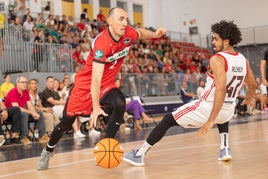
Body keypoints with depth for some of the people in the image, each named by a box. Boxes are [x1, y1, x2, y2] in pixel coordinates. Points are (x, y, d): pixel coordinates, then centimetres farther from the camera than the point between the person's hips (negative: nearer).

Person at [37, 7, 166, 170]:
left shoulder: (129, 33, -12)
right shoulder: (102, 43, -31)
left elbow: (140, 32, 15)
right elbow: (96, 78, -37)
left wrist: (155, 34, -5)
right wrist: (96, 107, -44)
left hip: (107, 84, 5)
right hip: (85, 84, -4)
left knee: (120, 103, -27)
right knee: (67, 122, 7)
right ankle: (48, 151, 35)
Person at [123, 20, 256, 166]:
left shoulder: (217, 59, -18)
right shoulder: (243, 60, 3)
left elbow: (221, 89, -30)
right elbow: (252, 85, 17)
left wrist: (210, 121, -31)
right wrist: (250, 98, 40)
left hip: (208, 107, -6)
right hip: (228, 110, 7)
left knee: (168, 120, 8)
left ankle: (139, 155, 11)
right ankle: (225, 149, 28)